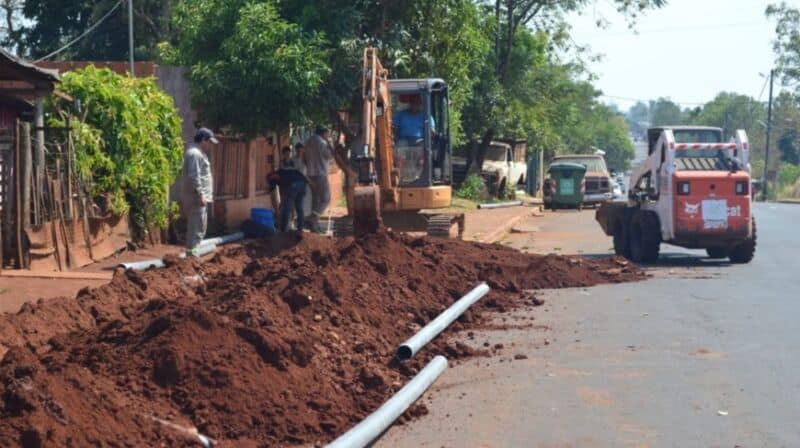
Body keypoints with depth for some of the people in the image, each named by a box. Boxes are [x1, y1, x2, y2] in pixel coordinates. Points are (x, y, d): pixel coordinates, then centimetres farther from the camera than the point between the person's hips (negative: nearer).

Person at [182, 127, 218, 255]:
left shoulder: (197, 152, 18)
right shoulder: (195, 154, -16)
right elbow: (194, 177, -23)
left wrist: (205, 194, 24)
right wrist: (201, 195, -23)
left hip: (196, 196, 11)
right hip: (196, 197, -11)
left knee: (200, 226, 16)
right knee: (196, 226, -9)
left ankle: (192, 252, 21)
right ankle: (191, 254, -7)